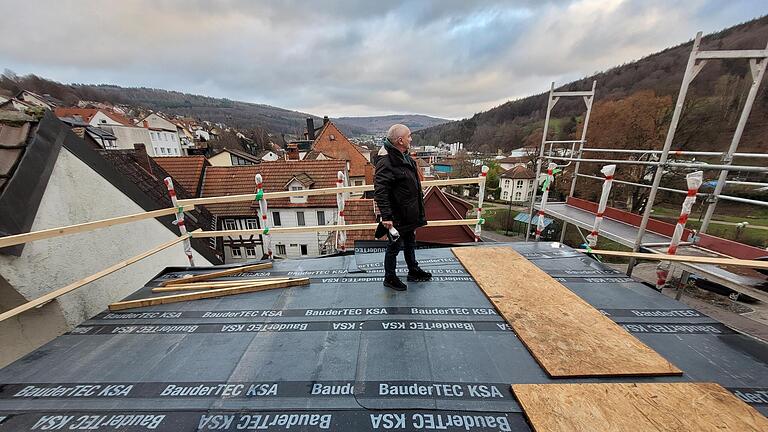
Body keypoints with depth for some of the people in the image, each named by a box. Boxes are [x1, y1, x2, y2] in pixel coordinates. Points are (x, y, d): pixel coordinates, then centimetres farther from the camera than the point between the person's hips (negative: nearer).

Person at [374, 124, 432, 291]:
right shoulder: (386, 161, -23)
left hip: (409, 213, 10)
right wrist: (386, 216, -32)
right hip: (397, 216, -9)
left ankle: (413, 271, 43)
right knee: (394, 246, 7)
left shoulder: (404, 156, 9)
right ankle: (389, 278, 27)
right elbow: (380, 191, -29)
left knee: (410, 243, 23)